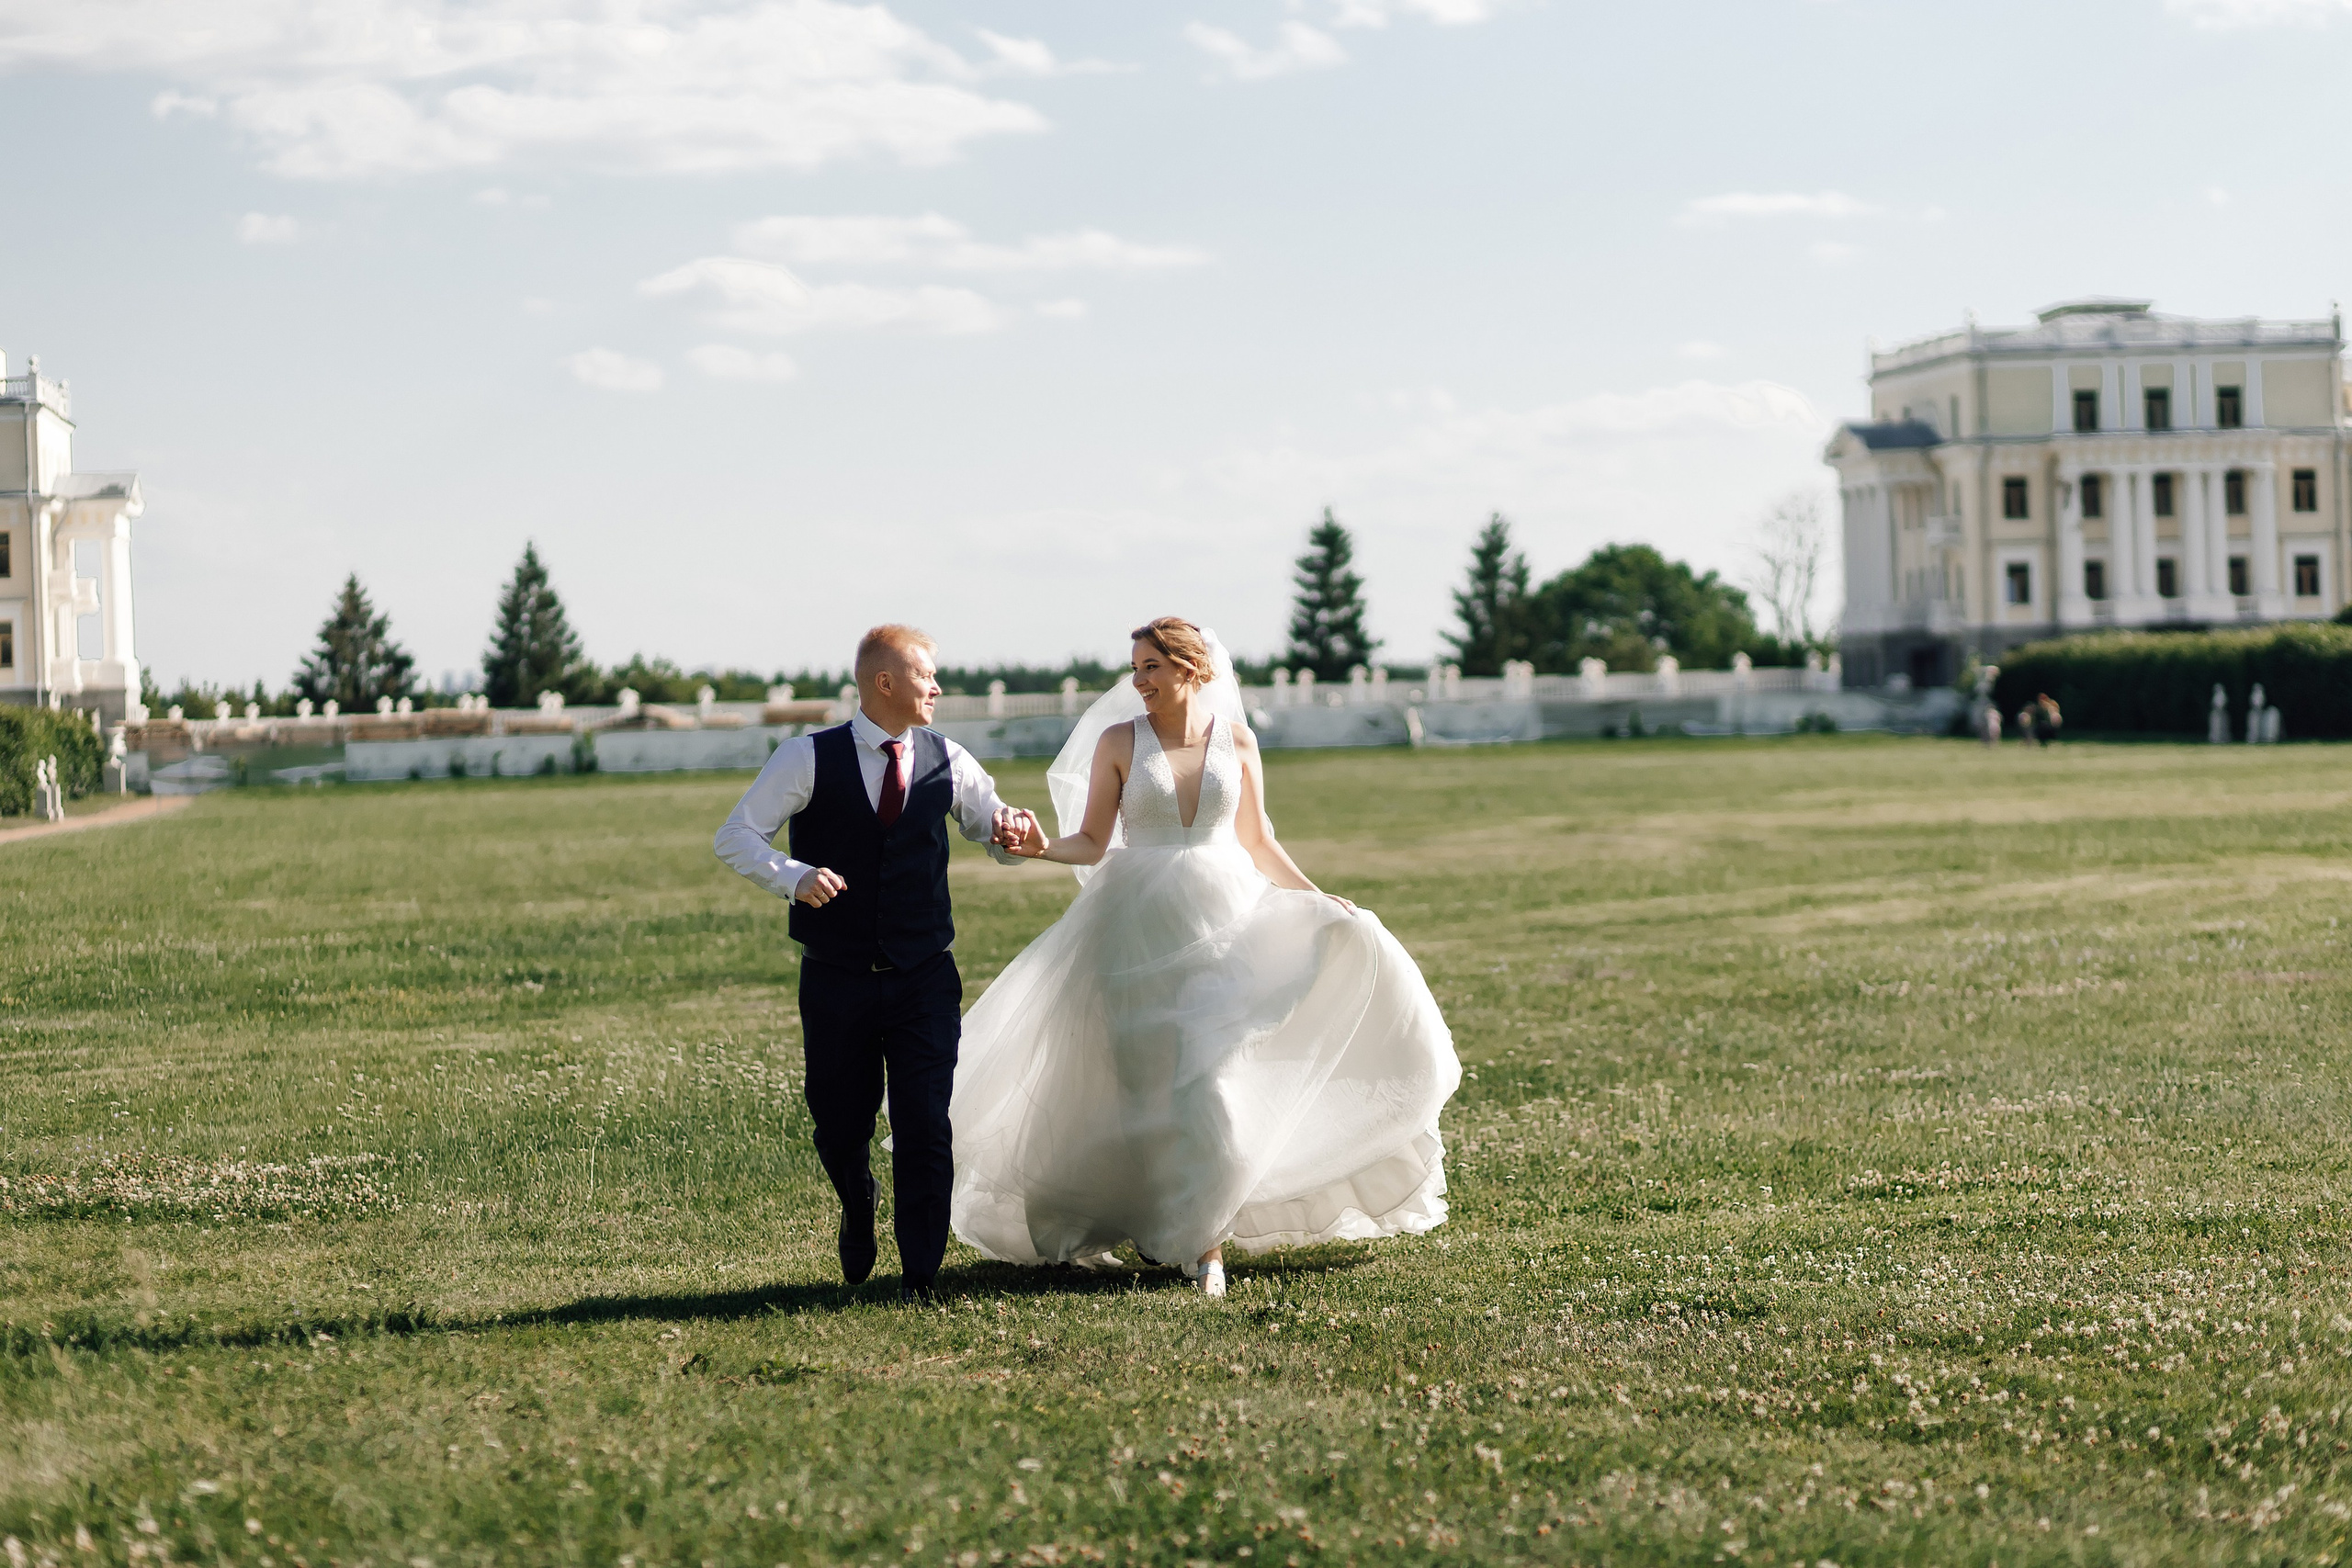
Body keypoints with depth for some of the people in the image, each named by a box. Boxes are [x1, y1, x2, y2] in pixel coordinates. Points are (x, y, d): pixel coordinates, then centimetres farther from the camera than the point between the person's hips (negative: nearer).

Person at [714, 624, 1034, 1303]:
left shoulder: (947, 762, 6)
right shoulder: (809, 759, -4)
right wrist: (792, 876, -23)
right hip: (836, 984, -1)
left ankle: (920, 1275, 3)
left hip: (924, 981, 1)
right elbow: (736, 835, -4)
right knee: (839, 1126, 9)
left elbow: (994, 826, 17)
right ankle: (858, 1208, 43)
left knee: (925, 1130, -7)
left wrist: (1010, 832, -9)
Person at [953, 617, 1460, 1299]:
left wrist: (1318, 901, 6)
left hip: (1223, 921, 1)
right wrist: (1044, 847, -22)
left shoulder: (1235, 741, 4)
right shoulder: (1119, 741, 0)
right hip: (1141, 927, -1)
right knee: (1143, 1081, 3)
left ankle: (1206, 1241, -1)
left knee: (1215, 1075, -7)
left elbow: (1258, 843, 11)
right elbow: (1092, 842, -3)